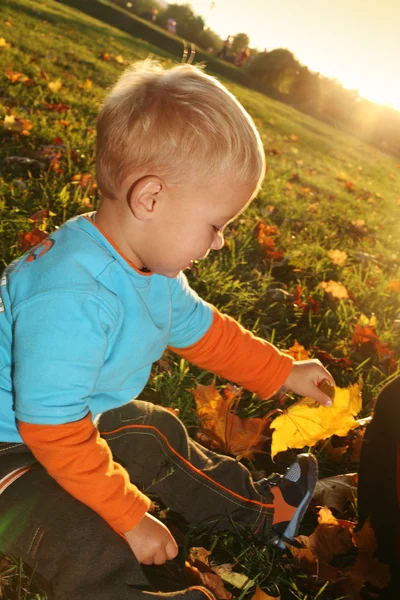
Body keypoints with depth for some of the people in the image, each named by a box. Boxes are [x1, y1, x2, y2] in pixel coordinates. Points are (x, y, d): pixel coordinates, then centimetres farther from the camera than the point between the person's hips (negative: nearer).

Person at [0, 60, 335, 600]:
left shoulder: (152, 270, -5)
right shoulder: (69, 300, -38)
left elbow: (205, 331, 10)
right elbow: (54, 431, -33)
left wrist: (284, 373, 15)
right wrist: (131, 517, -24)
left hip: (79, 421, 9)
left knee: (160, 436, 17)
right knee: (93, 555, -26)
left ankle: (259, 511, 37)